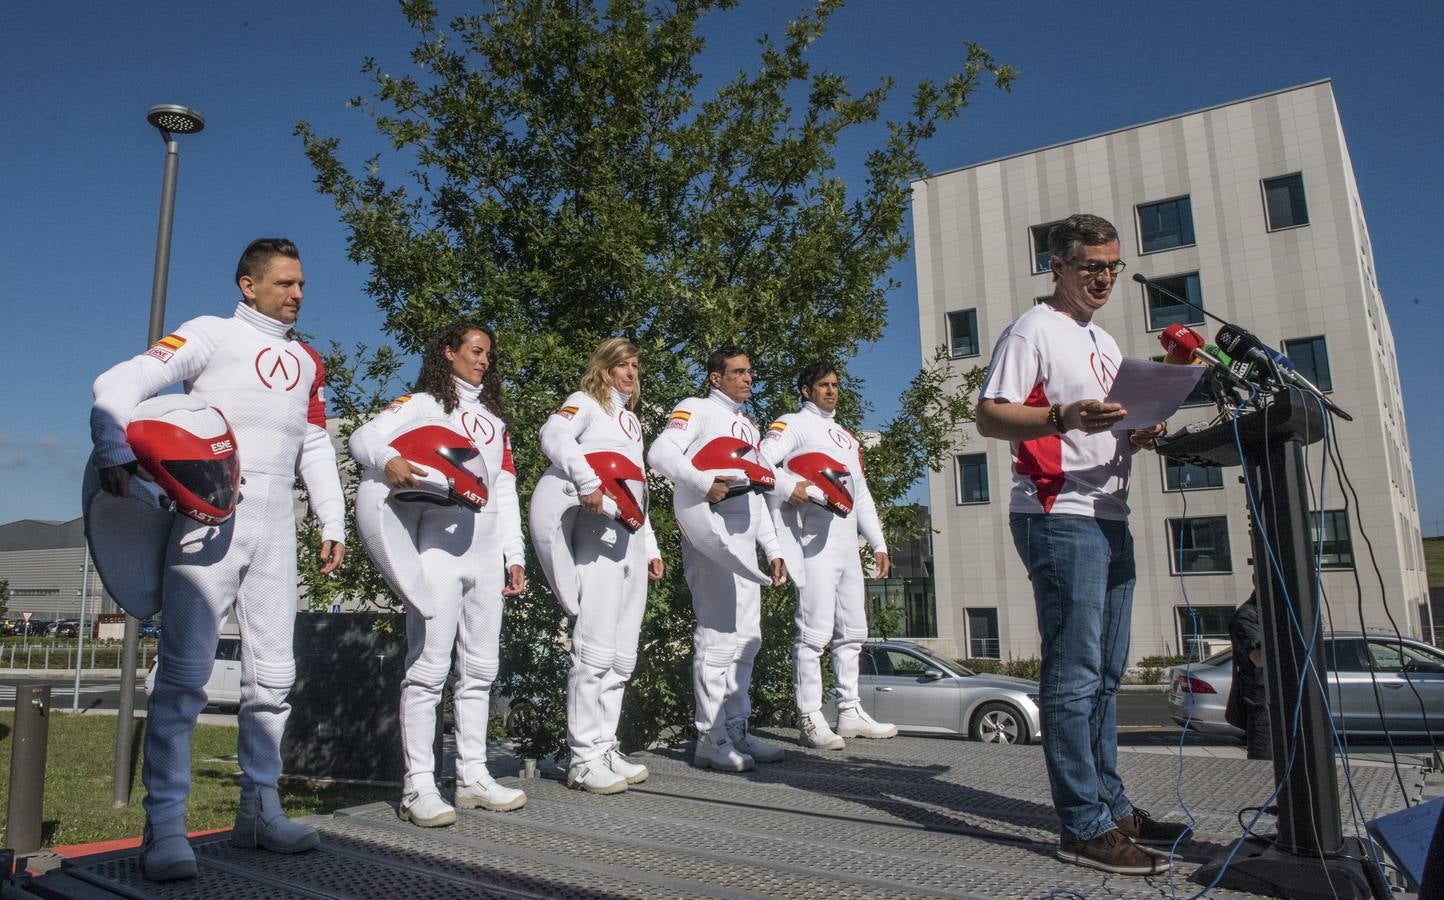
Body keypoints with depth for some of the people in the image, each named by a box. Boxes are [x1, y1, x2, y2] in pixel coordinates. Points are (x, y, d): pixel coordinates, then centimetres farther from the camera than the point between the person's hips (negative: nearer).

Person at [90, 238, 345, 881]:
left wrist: (333, 523, 12)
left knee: (272, 676, 7)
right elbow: (122, 383, -8)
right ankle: (164, 826, 1)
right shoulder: (211, 334, 3)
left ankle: (259, 809, 19)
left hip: (276, 529, 5)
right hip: (210, 515, -5)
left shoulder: (306, 360, 19)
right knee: (184, 672, -7)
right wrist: (115, 451, -26)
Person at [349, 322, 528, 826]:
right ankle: (418, 785, -2)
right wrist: (388, 460, -32)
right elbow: (363, 438, -9)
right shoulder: (422, 403, 6)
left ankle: (473, 777, 16)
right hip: (438, 548, -6)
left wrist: (514, 554, 12)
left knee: (480, 669, 8)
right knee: (429, 666, -8)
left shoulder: (494, 417, 23)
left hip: (487, 553, 6)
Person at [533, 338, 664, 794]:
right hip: (598, 534, -8)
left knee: (622, 656, 8)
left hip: (631, 539, 8)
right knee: (596, 650, -10)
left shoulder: (631, 419, 27)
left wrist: (650, 547, 23)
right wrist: (587, 481, -31)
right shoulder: (585, 403, 4)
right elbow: (553, 435, -18)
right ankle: (584, 758, -3)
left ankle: (605, 748, 17)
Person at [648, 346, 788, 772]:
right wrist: (704, 482, -28)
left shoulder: (749, 427, 27)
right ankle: (711, 737, -4)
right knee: (719, 634, -11)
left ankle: (736, 729, 18)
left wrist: (772, 549, 21)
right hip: (711, 534, -9)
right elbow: (661, 453, -15)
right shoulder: (696, 409, 3)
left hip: (744, 541, 9)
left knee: (746, 637, 10)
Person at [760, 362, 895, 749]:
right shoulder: (793, 424, 5)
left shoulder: (847, 436, 26)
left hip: (847, 544, 8)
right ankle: (810, 718, -6)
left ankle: (851, 713, 18)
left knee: (852, 630, 10)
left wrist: (878, 543, 20)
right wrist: (789, 487, -26)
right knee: (815, 630, -11)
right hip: (814, 540, -8)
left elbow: (861, 493, 26)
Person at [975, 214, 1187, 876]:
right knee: (1075, 673, -9)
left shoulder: (1106, 343, 24)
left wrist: (1137, 436, 7)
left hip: (1109, 518, 9)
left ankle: (1111, 806, 23)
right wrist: (1064, 417, -29)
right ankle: (1084, 827, -3)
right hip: (1058, 517, -9)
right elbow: (989, 417, -14)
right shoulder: (1033, 329, -3)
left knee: (1105, 673, 13)